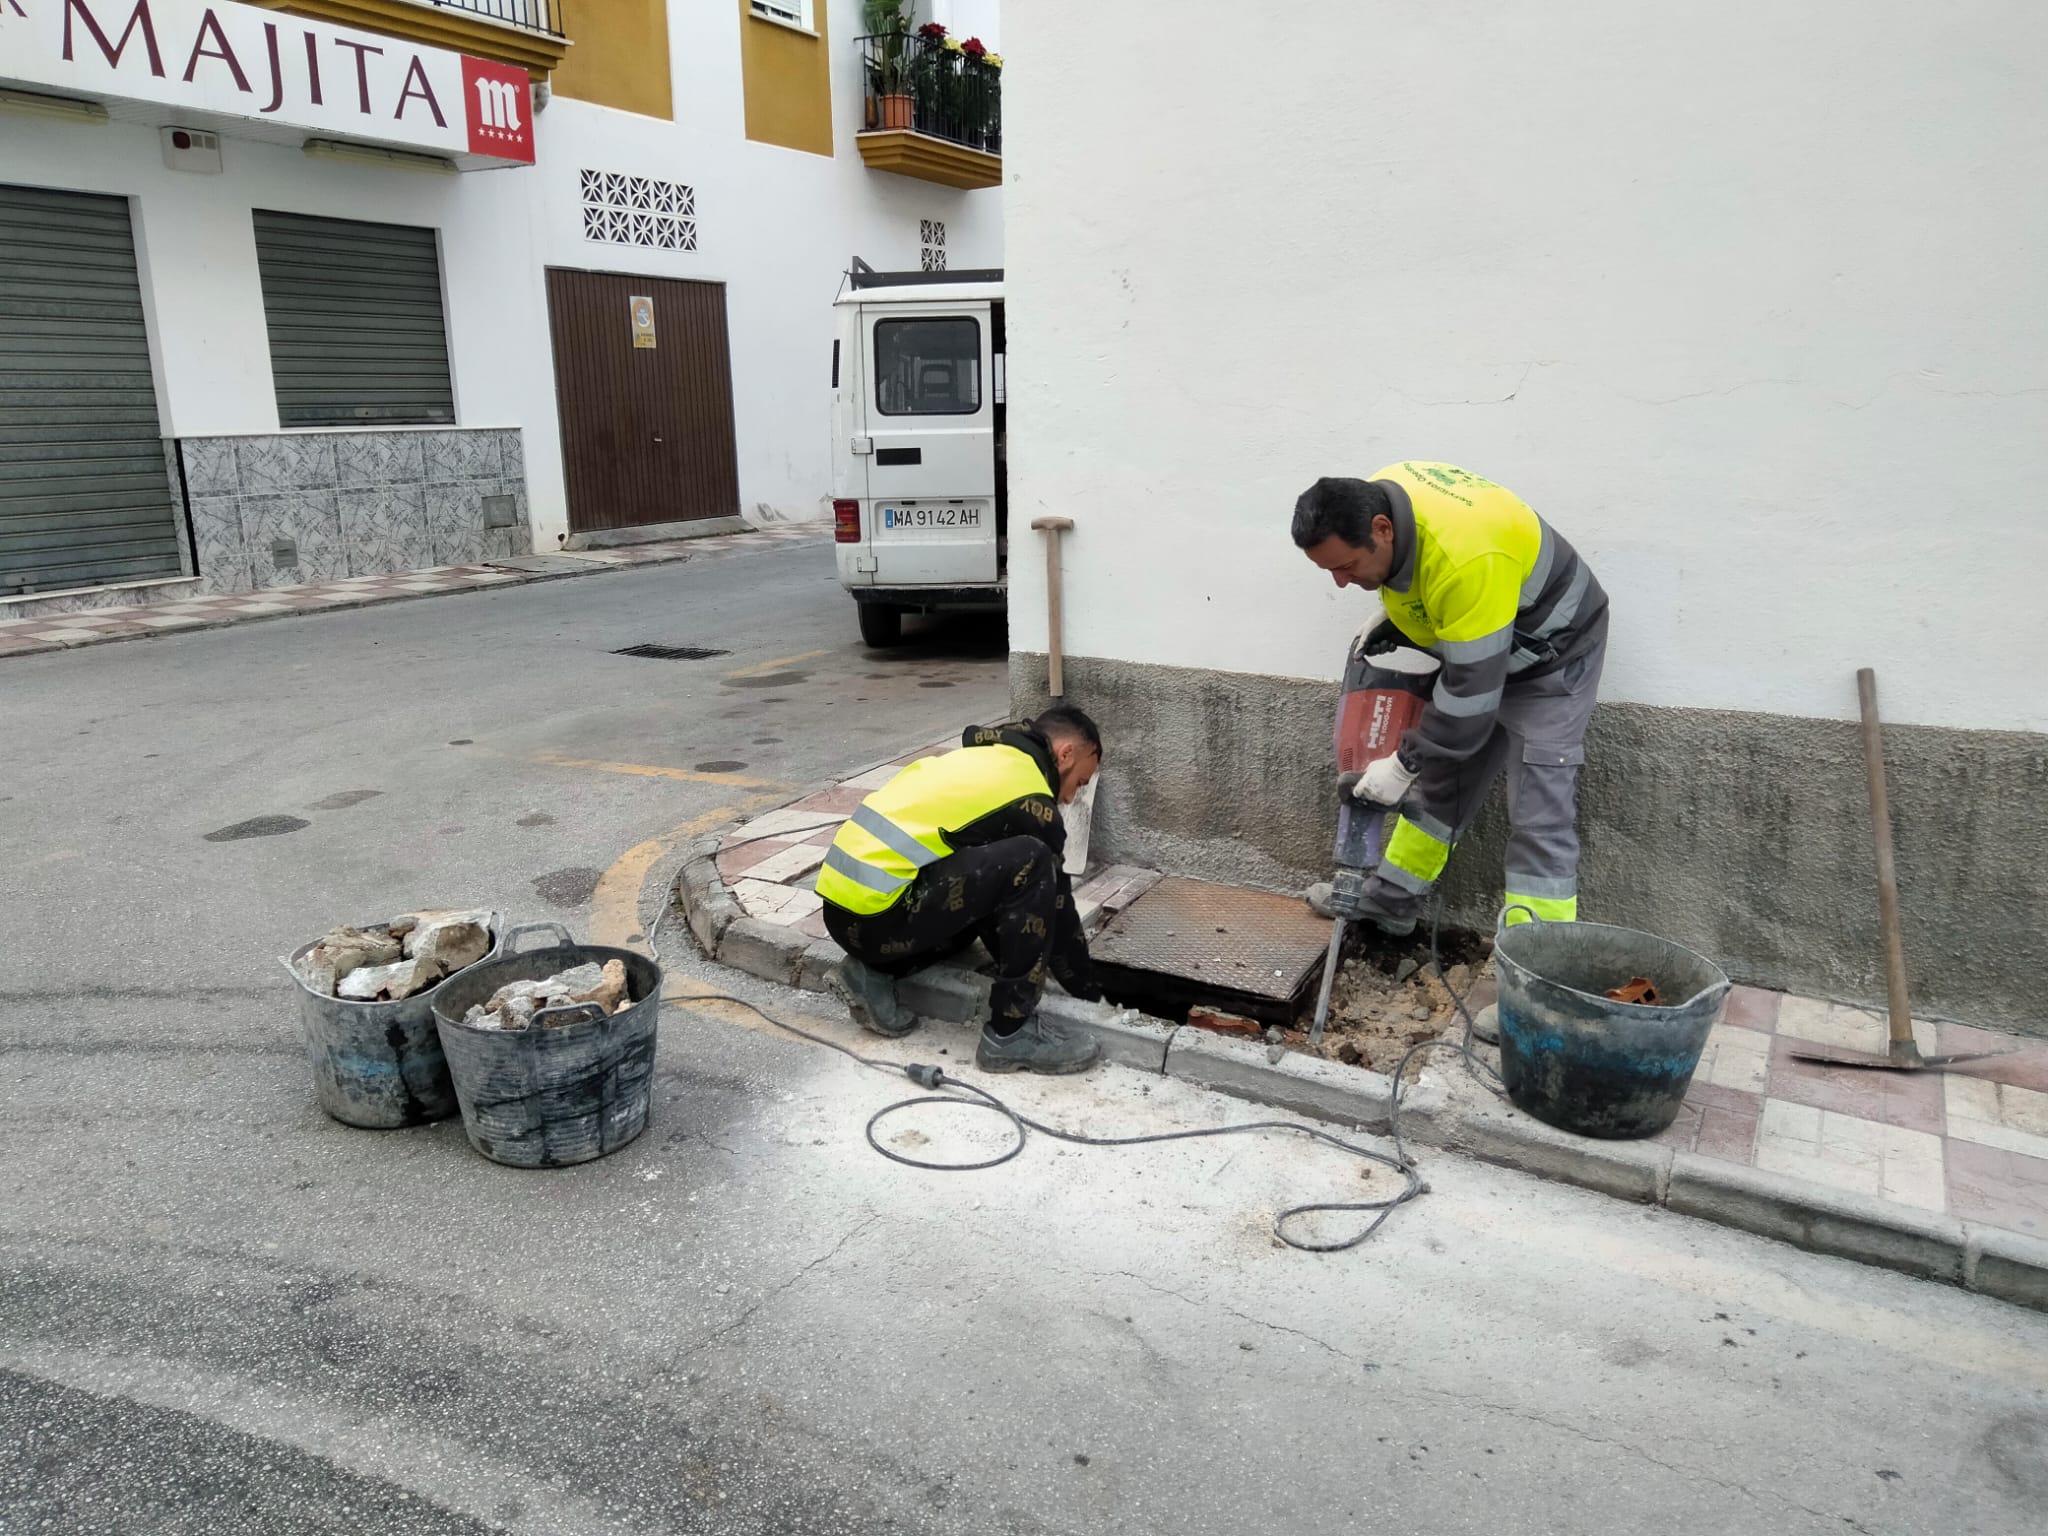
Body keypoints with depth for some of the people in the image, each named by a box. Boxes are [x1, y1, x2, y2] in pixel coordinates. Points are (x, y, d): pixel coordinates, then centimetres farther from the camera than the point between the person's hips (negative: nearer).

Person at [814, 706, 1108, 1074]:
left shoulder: (982, 760, 21)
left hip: (844, 901, 10)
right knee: (1031, 864, -15)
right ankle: (1010, 1033, -9)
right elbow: (1056, 904, 2)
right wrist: (1088, 991, 15)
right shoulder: (1030, 799, -5)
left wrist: (1013, 959, 33)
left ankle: (875, 974, 12)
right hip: (874, 913, -10)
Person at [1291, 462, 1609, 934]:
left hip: (1551, 653, -8)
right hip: (1472, 644, 8)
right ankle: (1391, 900, 28)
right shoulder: (1373, 502, -15)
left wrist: (1404, 765, -25)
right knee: (1439, 783, 16)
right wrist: (1389, 611, -5)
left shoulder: (1465, 559, -40)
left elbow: (1471, 688, -33)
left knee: (1539, 816, -12)